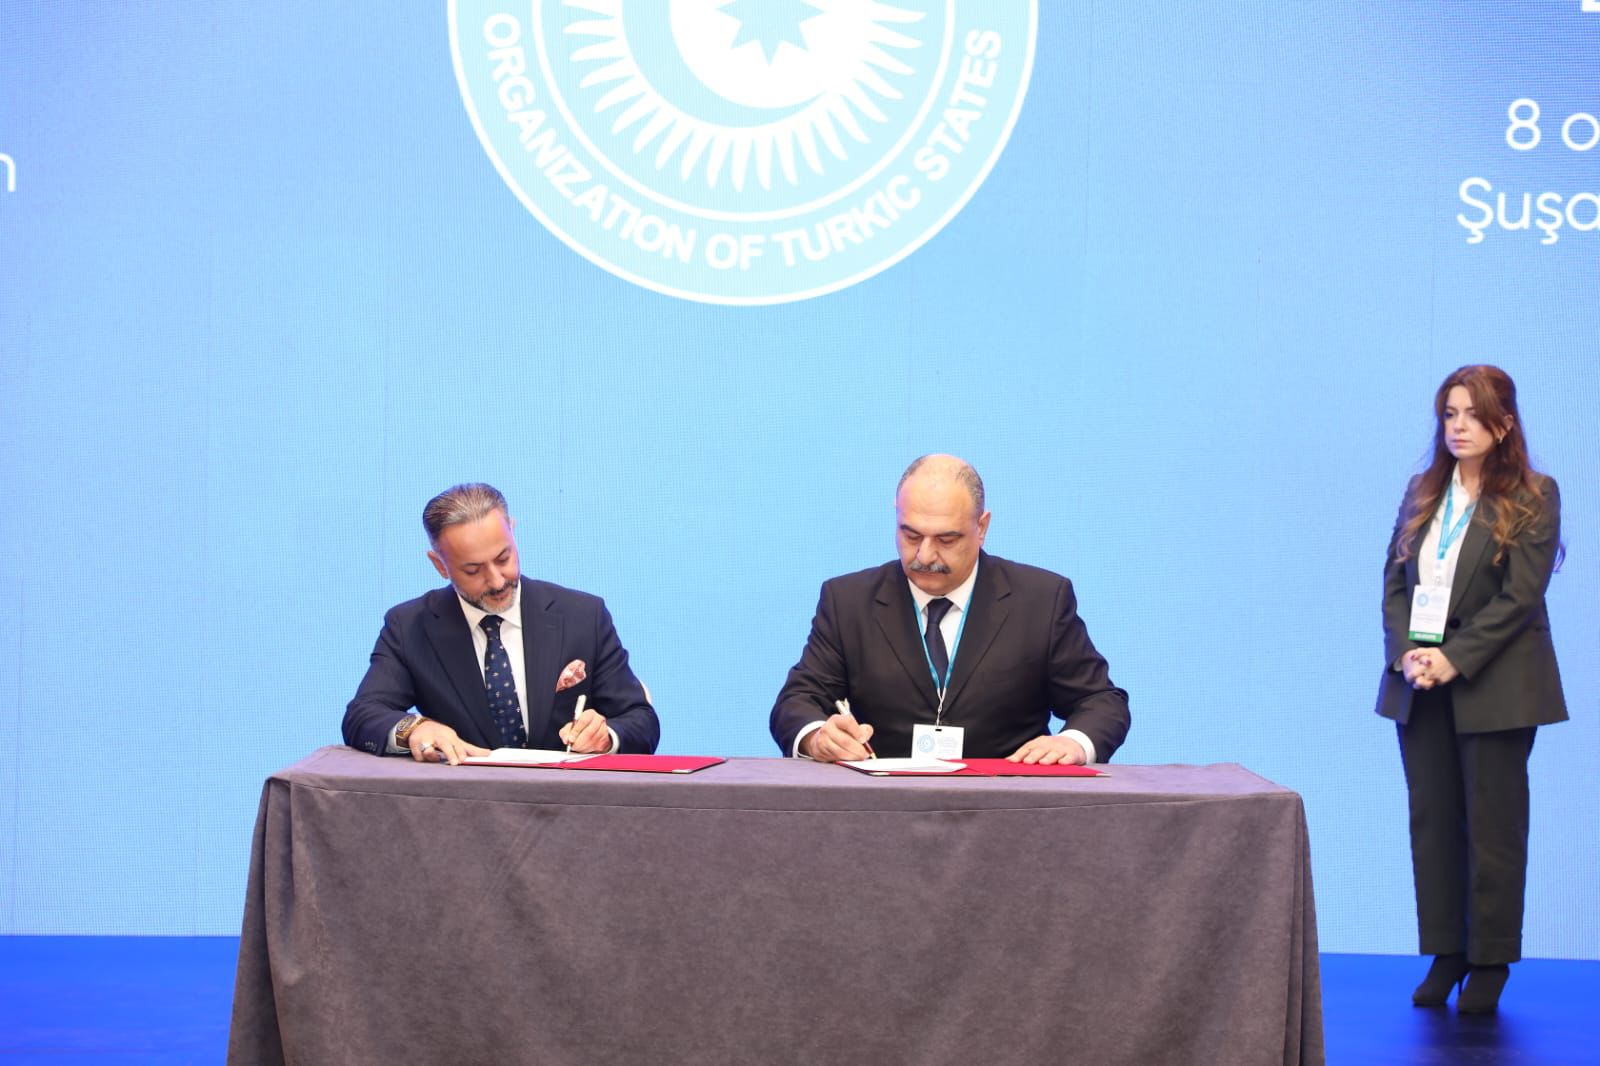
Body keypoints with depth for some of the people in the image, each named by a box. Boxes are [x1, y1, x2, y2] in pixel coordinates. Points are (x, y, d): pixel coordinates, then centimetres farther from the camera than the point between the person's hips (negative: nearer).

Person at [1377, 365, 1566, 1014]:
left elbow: (1520, 596, -12)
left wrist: (1454, 659, -18)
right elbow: (1395, 581, 7)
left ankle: (1490, 961, 8)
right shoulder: (1422, 493, 11)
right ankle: (1445, 953, 14)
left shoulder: (1533, 498, -5)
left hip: (1493, 686, -5)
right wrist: (1405, 653, -9)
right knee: (1431, 820, 7)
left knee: (1493, 826, 1)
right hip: (1420, 685, 5)